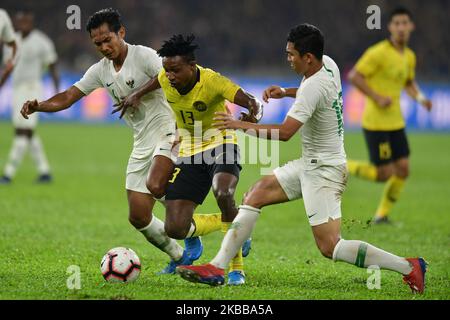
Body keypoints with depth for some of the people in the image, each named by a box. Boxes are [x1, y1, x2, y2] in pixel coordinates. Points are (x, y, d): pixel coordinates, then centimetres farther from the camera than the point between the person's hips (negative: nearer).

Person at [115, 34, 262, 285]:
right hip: (189, 152, 5)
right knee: (175, 229, -7)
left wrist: (254, 115, -51)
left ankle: (237, 267, -20)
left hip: (220, 144, -5)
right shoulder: (165, 79, -8)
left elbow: (254, 102, -30)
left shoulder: (212, 81, -24)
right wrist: (138, 95, 13)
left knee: (223, 194, -39)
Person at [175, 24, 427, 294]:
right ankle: (218, 267, 7)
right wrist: (286, 92, 12)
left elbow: (285, 132, -31)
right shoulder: (328, 64, 3)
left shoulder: (313, 87, -25)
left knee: (330, 247, -11)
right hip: (310, 164, 10)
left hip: (324, 171, -10)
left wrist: (240, 125, -24)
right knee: (256, 194, 8)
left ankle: (408, 267, -6)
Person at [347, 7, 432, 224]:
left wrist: (420, 97, 6)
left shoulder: (409, 56, 10)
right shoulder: (379, 53, -15)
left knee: (403, 170, 3)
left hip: (395, 122, 8)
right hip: (375, 122, -8)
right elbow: (354, 76, -15)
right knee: (384, 174, -9)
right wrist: (377, 98, -20)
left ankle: (381, 216, 16)